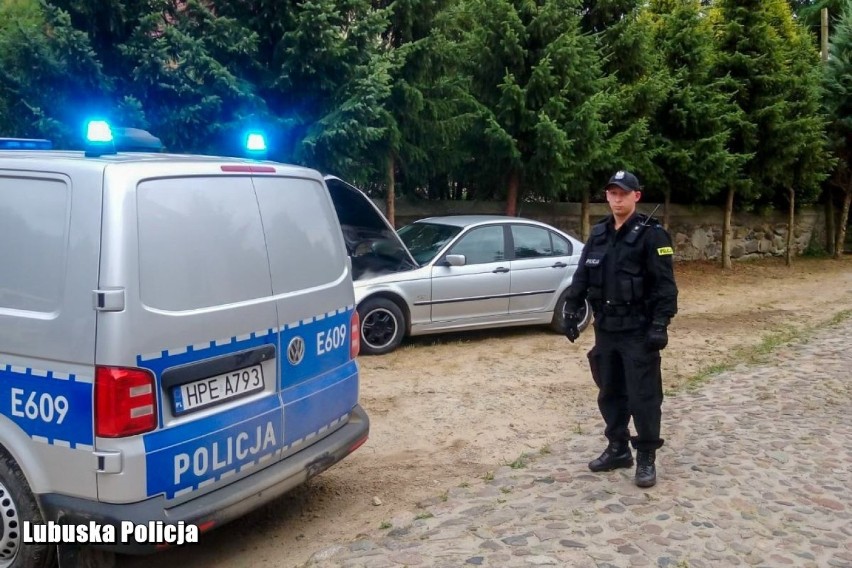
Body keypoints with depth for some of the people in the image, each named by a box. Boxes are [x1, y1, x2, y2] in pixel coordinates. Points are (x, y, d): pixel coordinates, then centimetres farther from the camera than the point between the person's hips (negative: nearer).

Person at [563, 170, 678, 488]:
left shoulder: (651, 234, -9)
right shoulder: (598, 234, 10)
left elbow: (665, 284, -13)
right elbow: (582, 276, 14)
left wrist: (660, 325, -20)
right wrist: (571, 312, 7)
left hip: (638, 330, -6)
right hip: (606, 329, 6)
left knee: (643, 396, -2)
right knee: (609, 392, 13)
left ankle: (646, 458, 9)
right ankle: (618, 449, 27)